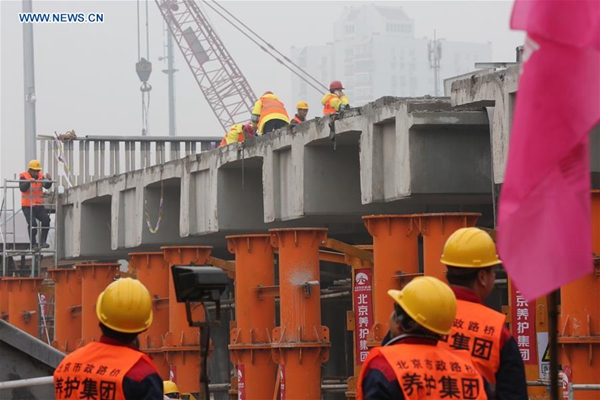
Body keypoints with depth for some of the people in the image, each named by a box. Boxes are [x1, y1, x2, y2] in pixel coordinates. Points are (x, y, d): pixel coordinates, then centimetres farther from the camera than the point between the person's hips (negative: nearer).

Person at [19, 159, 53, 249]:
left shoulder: (40, 176, 5)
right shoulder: (24, 177, -8)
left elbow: (47, 186, -8)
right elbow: (22, 188, -24)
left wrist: (49, 179, -29)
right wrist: (29, 182, -41)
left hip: (39, 205, 4)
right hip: (27, 206, -4)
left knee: (46, 220, -14)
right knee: (32, 223, -19)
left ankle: (43, 242, -8)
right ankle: (33, 244, -8)